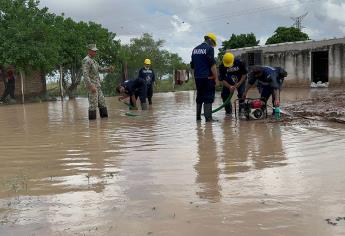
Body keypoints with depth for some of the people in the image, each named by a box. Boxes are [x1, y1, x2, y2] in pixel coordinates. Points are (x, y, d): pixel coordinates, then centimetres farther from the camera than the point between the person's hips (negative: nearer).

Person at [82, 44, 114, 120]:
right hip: (92, 85, -10)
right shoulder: (86, 60, -13)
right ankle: (92, 119, -1)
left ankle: (104, 117, 19)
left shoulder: (93, 61, 18)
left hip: (97, 86, 10)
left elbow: (100, 69, 22)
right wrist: (91, 86, -28)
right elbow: (85, 74, -21)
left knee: (102, 102, 12)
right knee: (93, 104, -7)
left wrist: (109, 69, 3)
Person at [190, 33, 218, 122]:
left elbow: (192, 65, 19)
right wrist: (216, 77, -10)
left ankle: (198, 116, 20)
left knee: (199, 96, 15)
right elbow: (212, 64, -14)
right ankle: (208, 117, -6)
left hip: (197, 77, 7)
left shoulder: (195, 49, 15)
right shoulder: (209, 48, -8)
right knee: (208, 97, -4)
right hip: (207, 77, -7)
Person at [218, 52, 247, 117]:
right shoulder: (222, 66, -25)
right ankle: (228, 111, 8)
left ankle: (241, 110, -4)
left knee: (241, 94, -18)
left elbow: (244, 74, -15)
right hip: (228, 82, 2)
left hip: (240, 80, -2)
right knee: (224, 94, -8)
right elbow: (222, 80, -21)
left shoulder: (240, 63, -27)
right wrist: (230, 87, -34)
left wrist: (239, 84, -25)